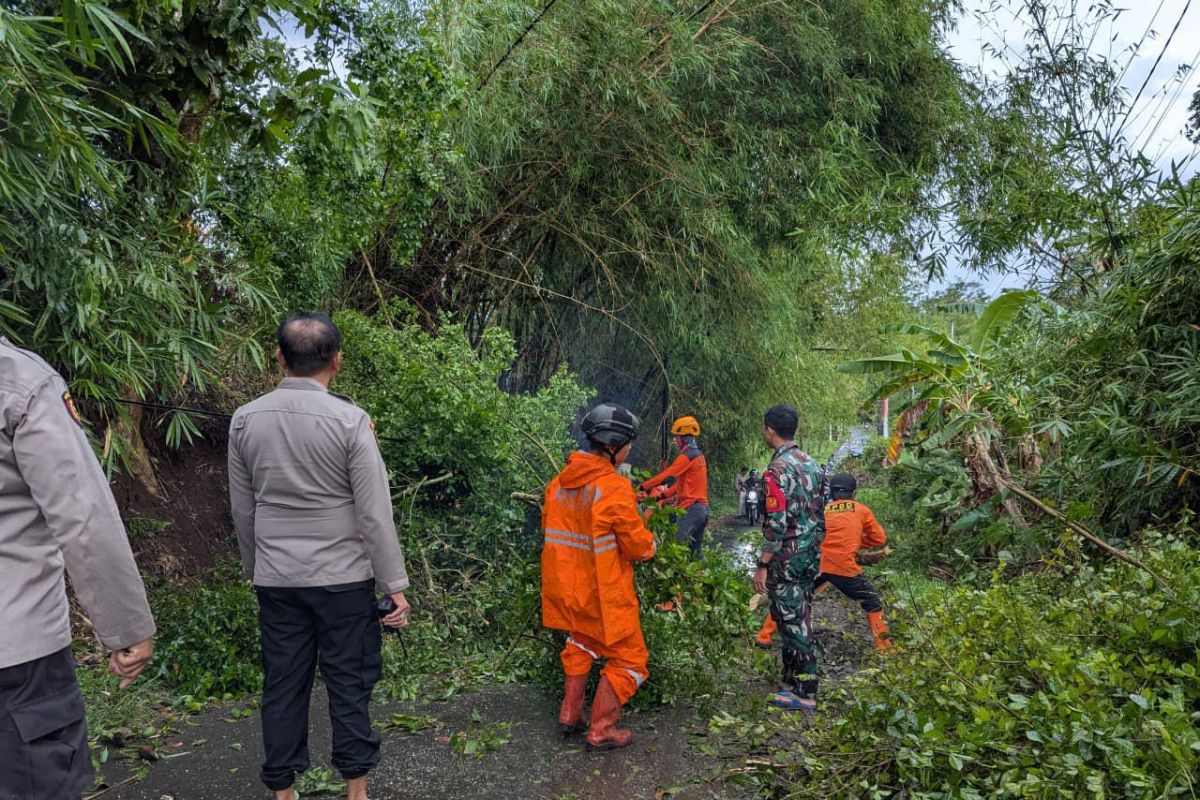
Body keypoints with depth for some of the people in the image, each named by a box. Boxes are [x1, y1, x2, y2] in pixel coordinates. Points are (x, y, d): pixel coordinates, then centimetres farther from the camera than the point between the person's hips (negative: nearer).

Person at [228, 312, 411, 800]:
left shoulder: (245, 420, 0)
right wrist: (395, 585, -5)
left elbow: (242, 512, 8)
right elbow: (375, 514, -12)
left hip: (276, 580, 4)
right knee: (349, 684, 8)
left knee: (282, 686, 12)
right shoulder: (350, 420, -14)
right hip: (343, 578, -3)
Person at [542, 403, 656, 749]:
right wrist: (648, 541, 7)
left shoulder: (560, 480, 0)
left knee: (581, 641, 30)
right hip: (604, 591, -7)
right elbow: (640, 547, -15)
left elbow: (549, 525, 13)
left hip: (565, 586, 7)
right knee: (629, 659, 10)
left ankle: (570, 713, 33)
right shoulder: (614, 487, -21)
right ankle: (602, 730, 13)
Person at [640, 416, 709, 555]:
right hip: (702, 507, 10)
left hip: (691, 508, -10)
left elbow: (666, 476, -16)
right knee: (695, 549, 12)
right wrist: (663, 495, 16)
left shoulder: (687, 455, -12)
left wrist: (644, 487, -10)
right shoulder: (698, 454, 18)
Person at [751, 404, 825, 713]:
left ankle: (805, 695, 5)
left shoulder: (777, 470, -18)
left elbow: (777, 523, -22)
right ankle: (793, 680, 26)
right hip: (810, 555, 9)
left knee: (793, 623, -1)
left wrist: (763, 565, -17)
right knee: (798, 619, 16)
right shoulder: (810, 464, 9)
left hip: (787, 558, -9)